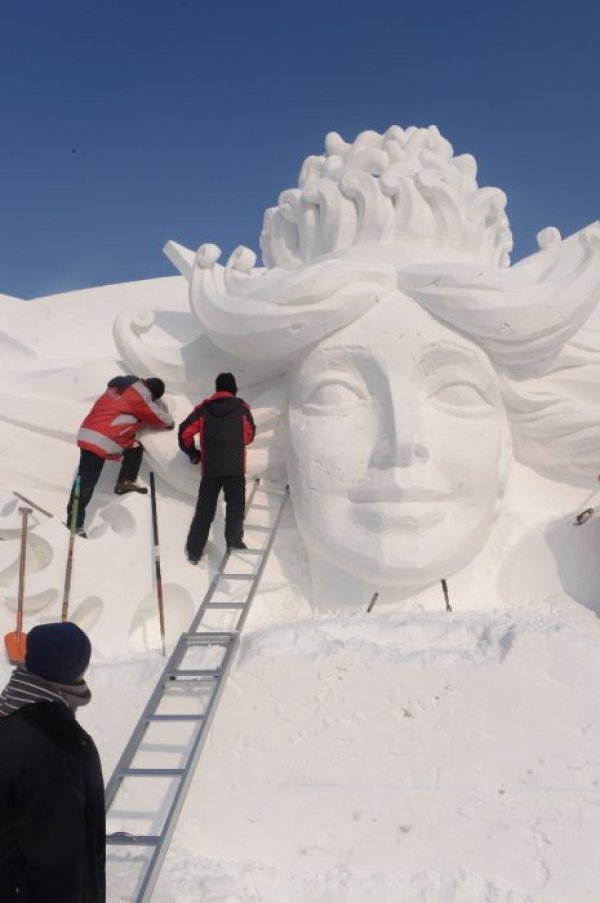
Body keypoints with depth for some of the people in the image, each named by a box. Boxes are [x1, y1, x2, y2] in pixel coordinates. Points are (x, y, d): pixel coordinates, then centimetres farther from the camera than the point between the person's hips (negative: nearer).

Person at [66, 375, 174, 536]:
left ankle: (125, 482, 10)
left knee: (135, 447, 14)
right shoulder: (139, 396, -11)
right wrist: (169, 422, 19)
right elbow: (162, 420, -1)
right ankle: (74, 524, -3)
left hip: (91, 434, 9)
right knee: (86, 482, -6)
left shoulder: (124, 385, 13)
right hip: (99, 440, -9)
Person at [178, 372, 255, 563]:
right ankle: (234, 542, -2)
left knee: (204, 509, 8)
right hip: (235, 467, -2)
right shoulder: (242, 407, 6)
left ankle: (194, 551, 9)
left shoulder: (203, 408, 7)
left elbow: (185, 432, 4)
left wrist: (191, 452, 21)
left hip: (210, 467, 2)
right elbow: (250, 435, 15)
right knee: (235, 506, 9)